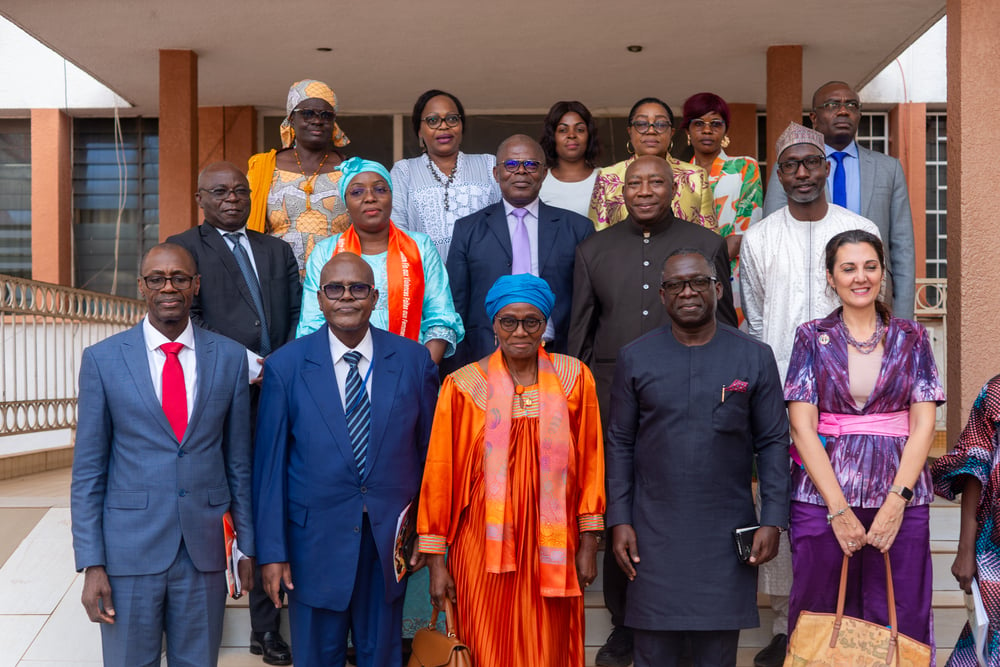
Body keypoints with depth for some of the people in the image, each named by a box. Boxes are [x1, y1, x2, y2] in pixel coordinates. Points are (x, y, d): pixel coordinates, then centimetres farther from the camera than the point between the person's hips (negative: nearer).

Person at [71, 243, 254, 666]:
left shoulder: (230, 357, 2)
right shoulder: (102, 360, -2)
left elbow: (239, 459, 6)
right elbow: (88, 470, -1)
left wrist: (248, 545, 7)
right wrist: (91, 564, -6)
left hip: (204, 551, 1)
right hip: (129, 551, -1)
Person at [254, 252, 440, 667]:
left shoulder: (414, 360, -2)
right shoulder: (285, 366, -5)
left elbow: (429, 452, 4)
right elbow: (270, 465, -4)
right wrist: (272, 551, -6)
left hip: (390, 539, 1)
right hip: (315, 541, -1)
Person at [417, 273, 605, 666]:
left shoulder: (573, 378, 2)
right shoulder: (463, 386, -4)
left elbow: (590, 462, 5)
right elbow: (440, 473, -1)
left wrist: (588, 544, 3)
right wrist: (436, 559, 0)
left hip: (551, 546, 1)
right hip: (483, 544, -1)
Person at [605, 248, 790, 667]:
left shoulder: (755, 358, 2)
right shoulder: (634, 358, 3)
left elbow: (773, 442, 3)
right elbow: (620, 444, 5)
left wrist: (773, 520, -3)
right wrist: (619, 520, 0)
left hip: (726, 535, 0)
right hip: (653, 534, 0)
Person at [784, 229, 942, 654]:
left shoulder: (911, 339, 7)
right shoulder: (813, 338, 3)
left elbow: (923, 424, 1)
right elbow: (802, 426, -4)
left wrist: (896, 502, -11)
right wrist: (838, 509, -11)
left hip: (898, 497, 1)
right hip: (822, 495, -1)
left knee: (899, 619, 4)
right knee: (824, 617, 5)